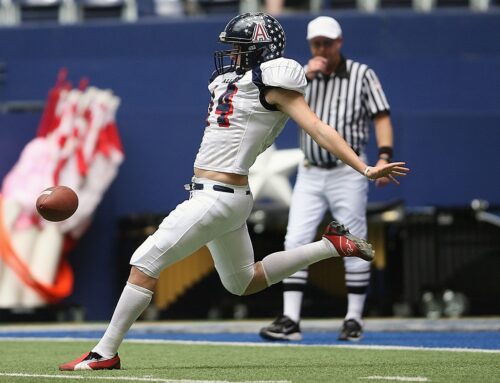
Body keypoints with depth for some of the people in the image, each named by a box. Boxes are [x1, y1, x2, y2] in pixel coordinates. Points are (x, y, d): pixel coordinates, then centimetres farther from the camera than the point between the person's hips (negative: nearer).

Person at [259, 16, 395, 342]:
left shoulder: (362, 74, 0)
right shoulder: (305, 76, 11)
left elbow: (381, 117, -4)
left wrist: (384, 157, -17)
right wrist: (305, 76, -12)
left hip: (348, 172, -4)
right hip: (310, 174, 4)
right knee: (295, 242, -5)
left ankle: (354, 319, 8)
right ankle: (290, 321, -6)